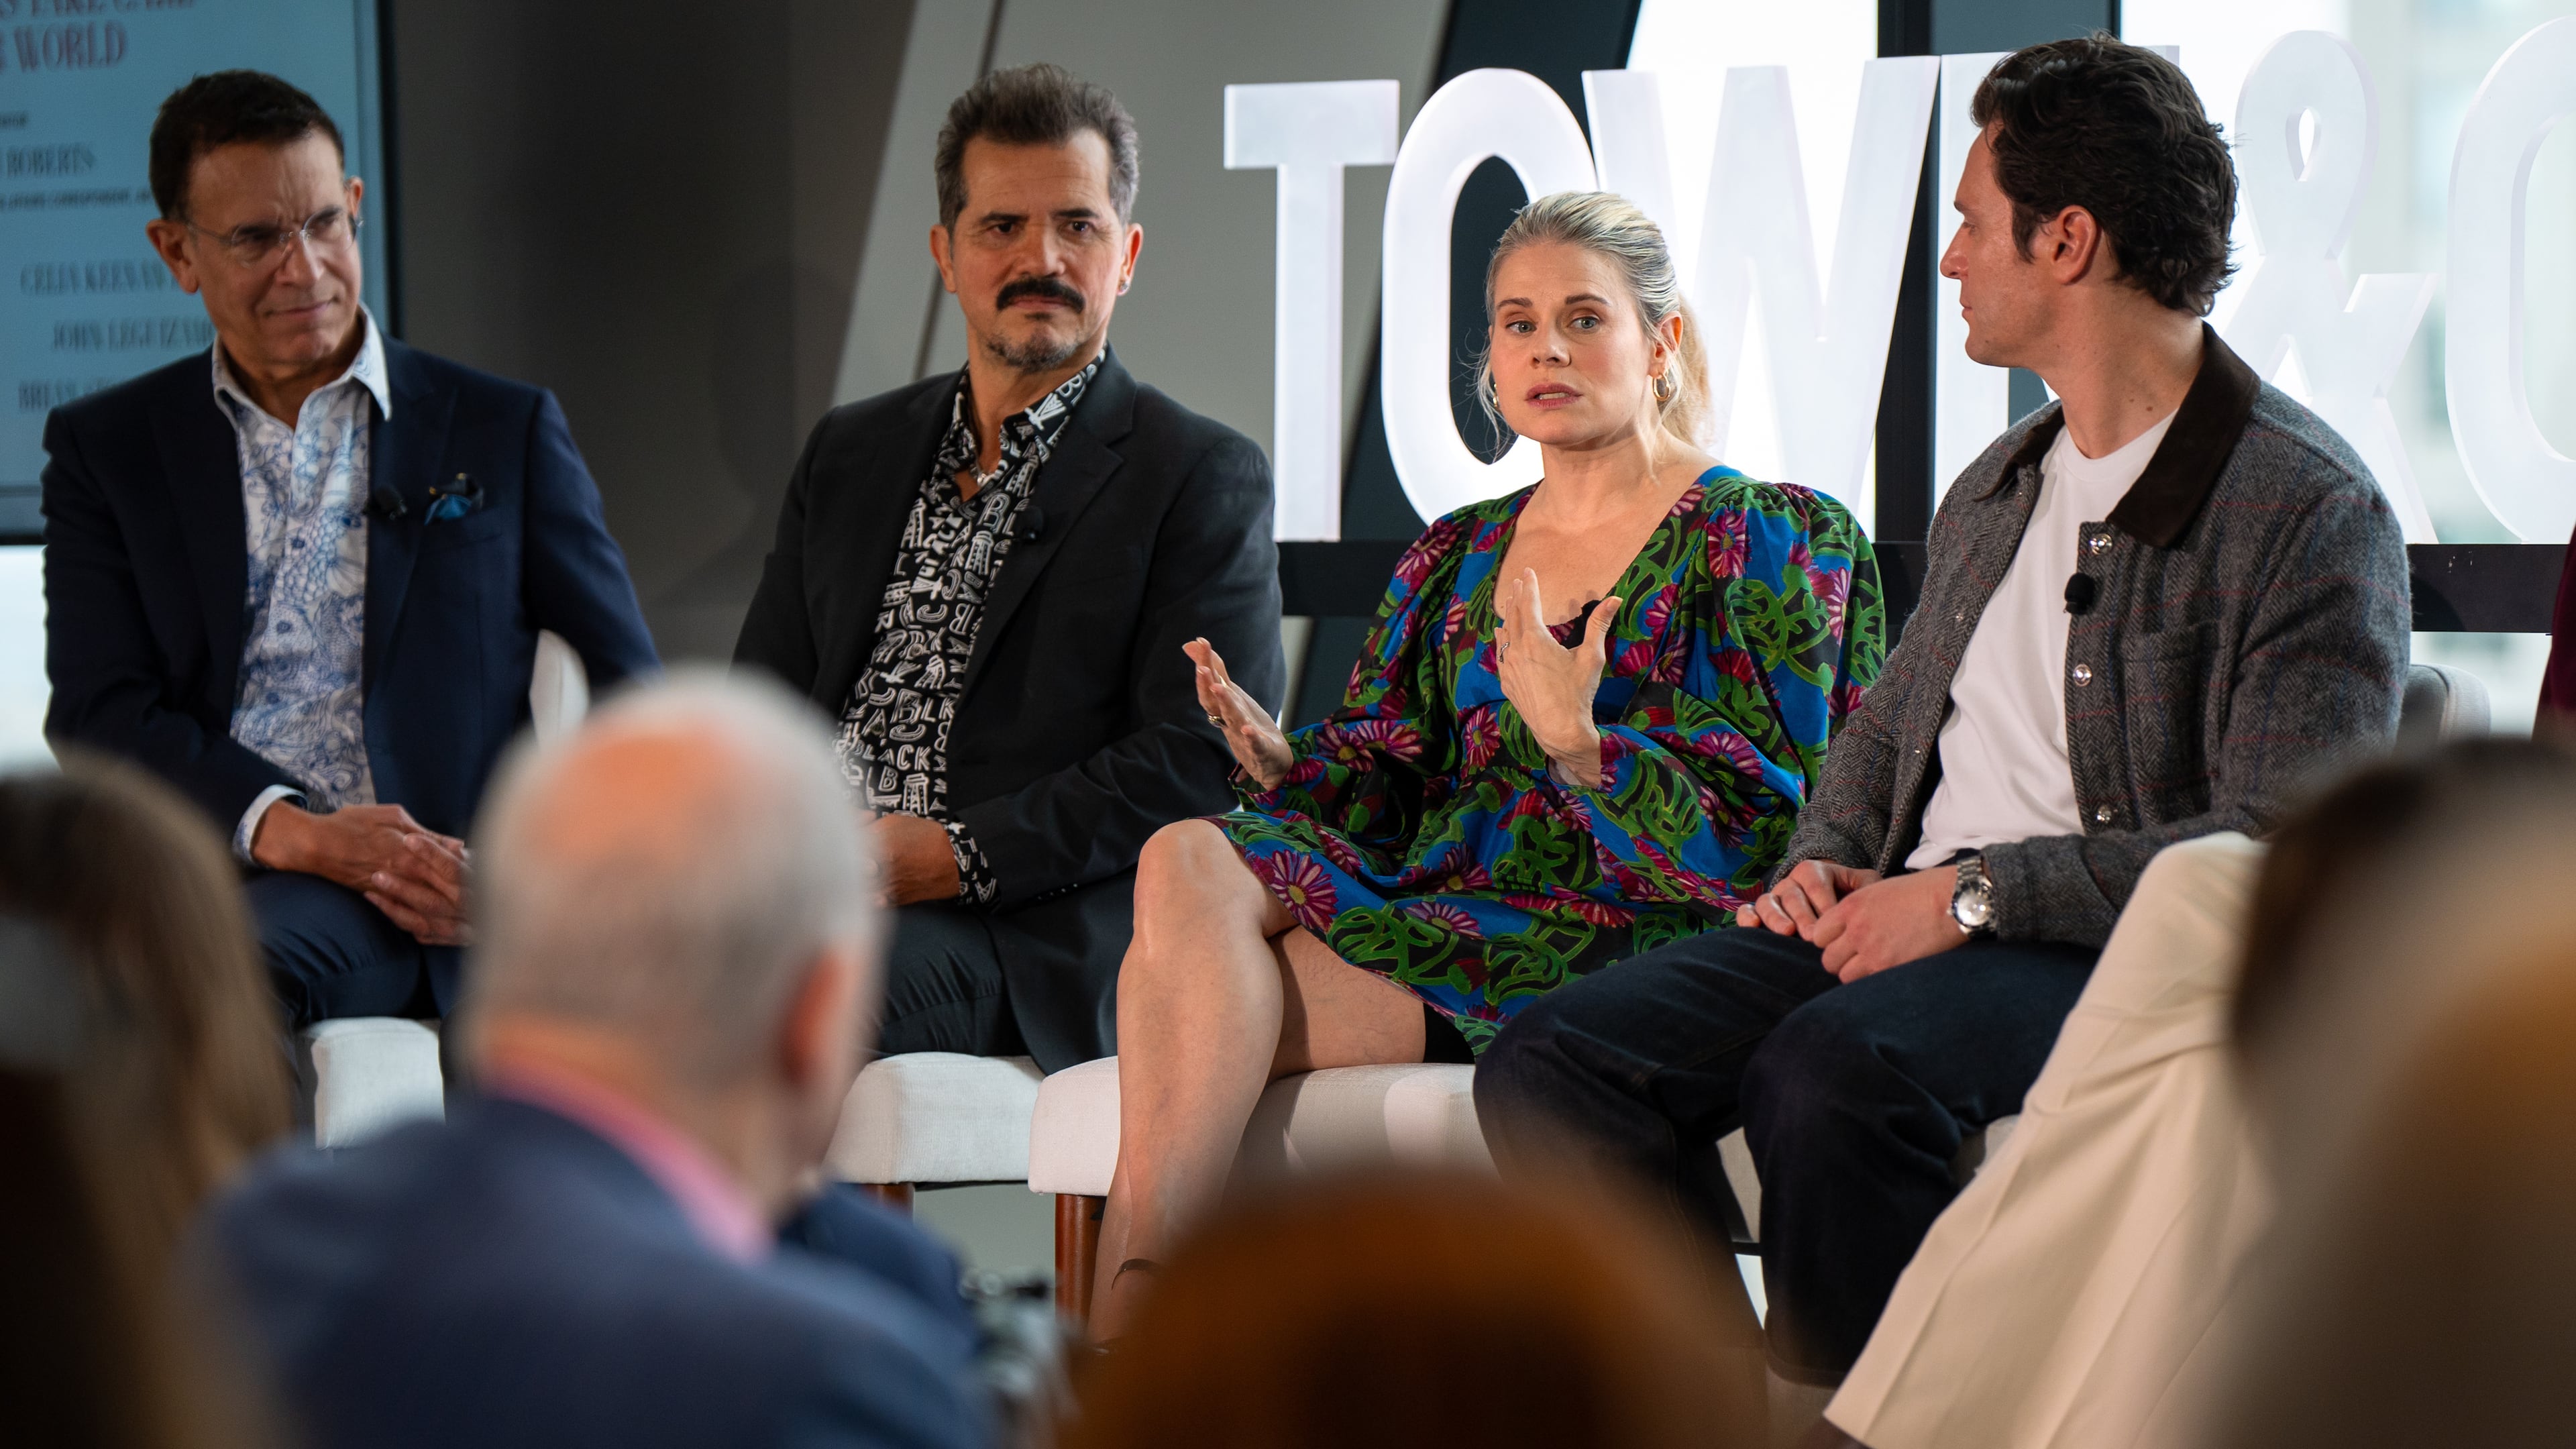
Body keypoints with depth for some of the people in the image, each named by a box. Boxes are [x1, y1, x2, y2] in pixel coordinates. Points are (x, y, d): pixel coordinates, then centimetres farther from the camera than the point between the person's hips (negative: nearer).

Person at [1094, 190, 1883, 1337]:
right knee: (1191, 859, -26)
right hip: (1443, 914, 6)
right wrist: (1279, 759, -6)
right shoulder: (1453, 561, 23)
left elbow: (1754, 833, -5)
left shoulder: (1769, 541, 5)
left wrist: (1576, 740, -21)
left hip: (1620, 944, -6)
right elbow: (1384, 790, 17)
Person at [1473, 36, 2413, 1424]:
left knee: (1830, 1071, -37)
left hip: (2121, 951, -8)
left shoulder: (2312, 511, -8)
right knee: (1551, 1062, -13)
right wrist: (1826, 856, 10)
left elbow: (2279, 853, -16)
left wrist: (1979, 894, -17)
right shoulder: (1996, 487, 20)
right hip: (1900, 921, 8)